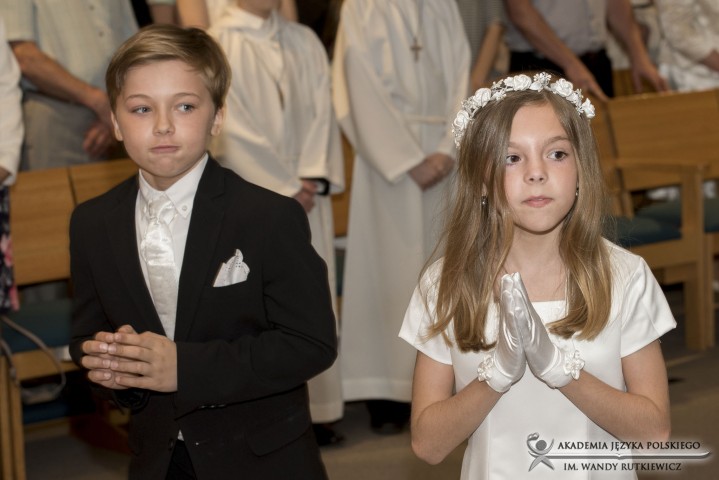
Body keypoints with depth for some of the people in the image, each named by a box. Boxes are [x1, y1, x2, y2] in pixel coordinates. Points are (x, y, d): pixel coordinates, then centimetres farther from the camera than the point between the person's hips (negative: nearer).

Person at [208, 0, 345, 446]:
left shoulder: (305, 42, 11)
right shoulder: (220, 45, -5)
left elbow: (321, 112, 6)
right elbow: (233, 129, -10)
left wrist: (314, 177, -8)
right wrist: (284, 187, -10)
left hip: (307, 193, 5)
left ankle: (316, 407, 13)